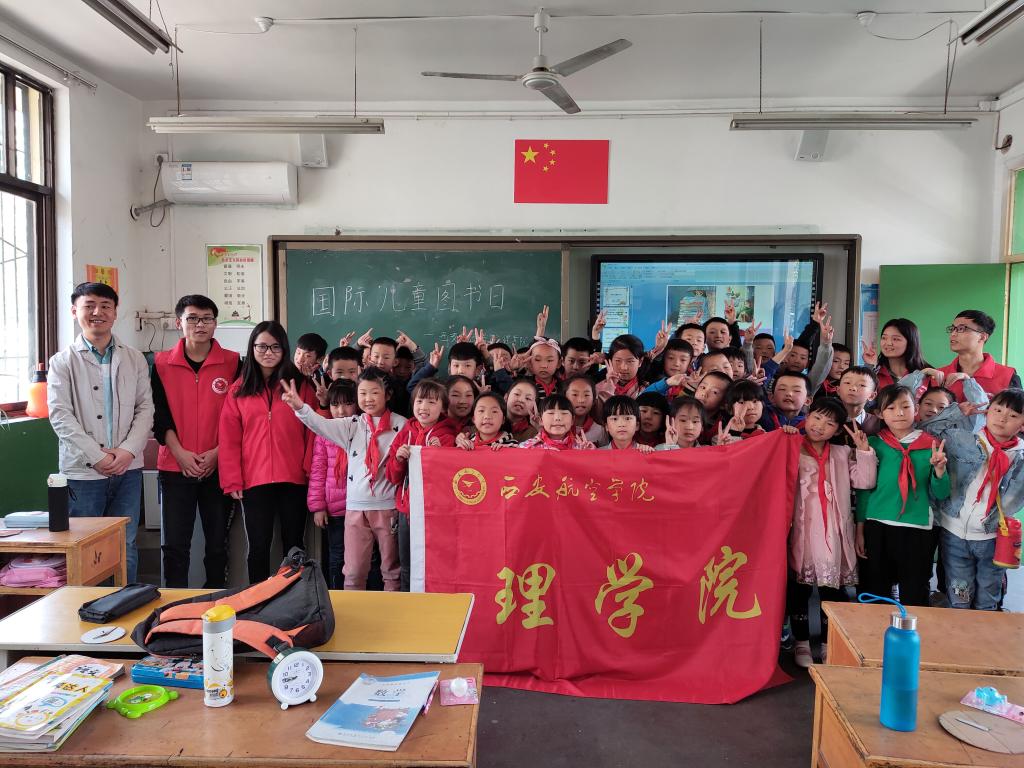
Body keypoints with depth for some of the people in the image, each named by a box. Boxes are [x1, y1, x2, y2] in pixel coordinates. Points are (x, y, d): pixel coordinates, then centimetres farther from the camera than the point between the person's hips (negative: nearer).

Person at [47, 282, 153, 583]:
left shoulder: (134, 359, 8)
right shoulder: (63, 361, 1)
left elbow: (145, 409, 5)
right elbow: (60, 415, -6)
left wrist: (128, 450, -10)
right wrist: (97, 456, -13)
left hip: (127, 468, 2)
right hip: (82, 470, -2)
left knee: (125, 546, 8)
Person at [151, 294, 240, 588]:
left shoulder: (232, 362, 1)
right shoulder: (162, 363, 4)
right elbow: (159, 414, 2)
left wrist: (217, 452, -9)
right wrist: (181, 453, -9)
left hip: (218, 467, 0)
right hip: (175, 466, 0)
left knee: (217, 544, 9)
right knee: (174, 545, 2)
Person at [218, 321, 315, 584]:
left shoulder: (301, 385, 5)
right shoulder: (238, 390, 6)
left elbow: (312, 431, 1)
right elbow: (229, 439, 2)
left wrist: (311, 470, -7)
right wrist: (232, 481, -4)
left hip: (294, 480, 0)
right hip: (254, 482, 1)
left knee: (293, 545, 9)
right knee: (258, 546, 7)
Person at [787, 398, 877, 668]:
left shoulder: (843, 454, 14)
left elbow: (865, 481, 4)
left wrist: (863, 448, -2)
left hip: (833, 533, 3)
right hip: (802, 531, -3)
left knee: (832, 589, 8)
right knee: (799, 589, 7)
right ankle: (801, 643, 21)